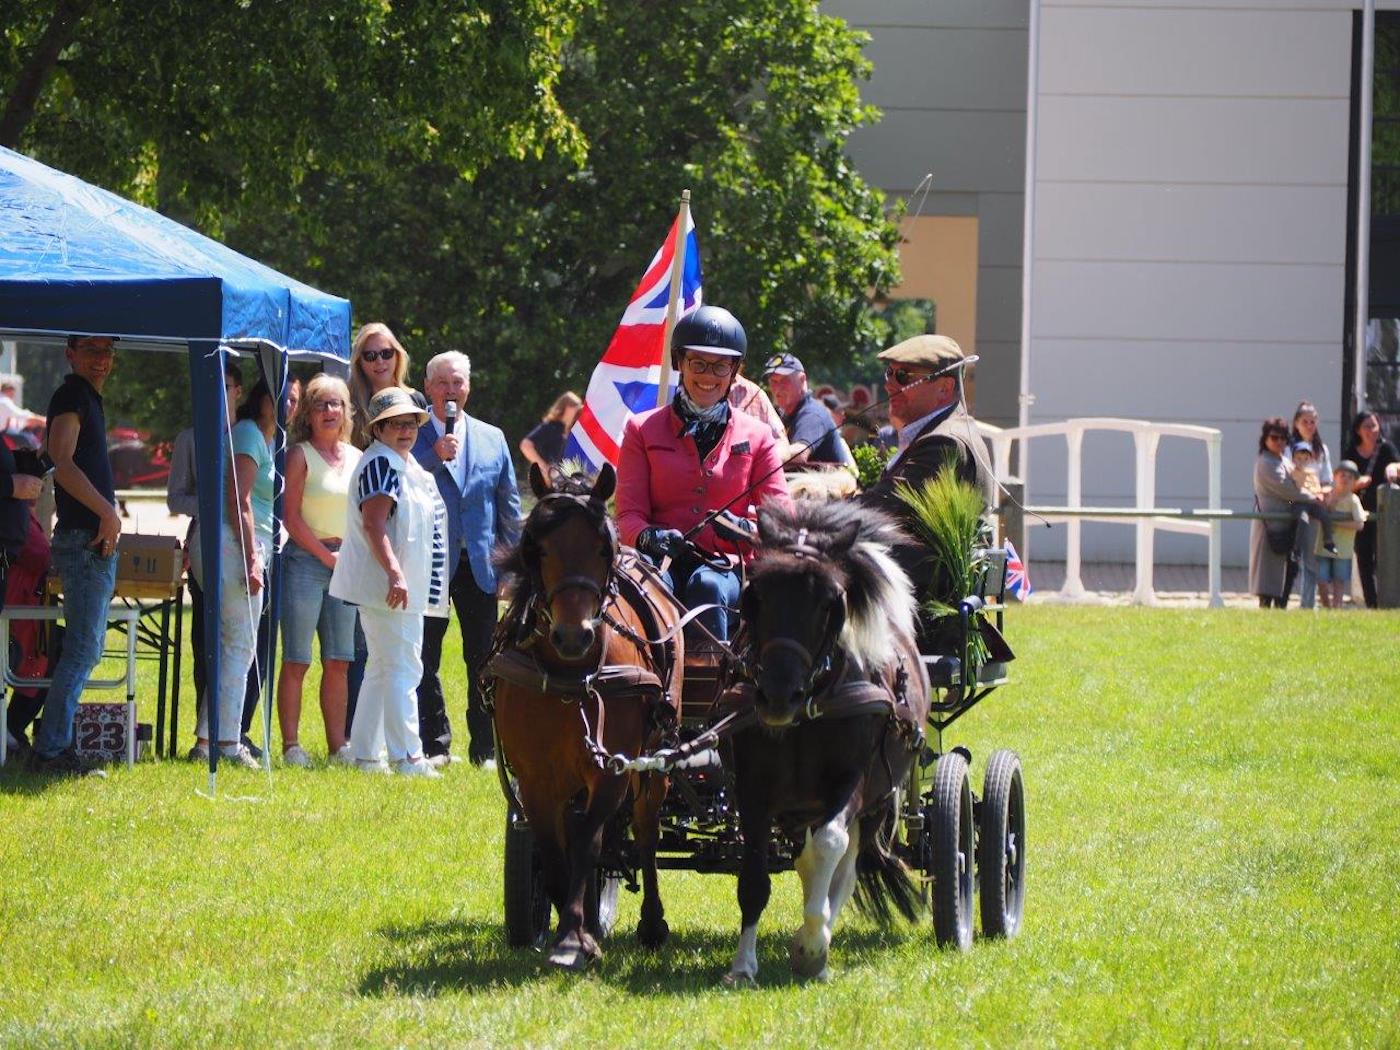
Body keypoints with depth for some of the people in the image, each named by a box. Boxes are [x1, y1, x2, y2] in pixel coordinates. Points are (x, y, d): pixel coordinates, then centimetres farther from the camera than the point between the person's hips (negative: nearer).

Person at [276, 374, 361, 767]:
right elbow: (292, 516, -7)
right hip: (305, 559, -5)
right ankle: (291, 745, -4)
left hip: (345, 565, 5)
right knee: (297, 661, -5)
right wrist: (327, 556, -10)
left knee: (338, 661, 5)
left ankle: (338, 744, 8)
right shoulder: (301, 454, -2)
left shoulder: (356, 458, 14)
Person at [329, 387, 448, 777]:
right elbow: (373, 526, -24)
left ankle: (365, 755, 17)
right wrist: (395, 573, -31)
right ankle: (406, 756, -11)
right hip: (389, 586, -11)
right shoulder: (380, 464, -13)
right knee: (402, 669, -11)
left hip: (404, 584, 11)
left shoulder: (406, 466, 19)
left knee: (381, 669, 13)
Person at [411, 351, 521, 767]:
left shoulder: (492, 439, 12)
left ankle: (485, 749, 9)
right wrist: (436, 456, -22)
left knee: (483, 661, 4)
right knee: (425, 660, 1)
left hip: (479, 563, 2)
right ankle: (434, 745, 8)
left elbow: (509, 503, 13)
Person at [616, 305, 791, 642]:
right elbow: (628, 512, 5)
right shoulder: (643, 430, 13)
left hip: (728, 567, 0)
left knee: (707, 585, -36)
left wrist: (745, 529, -17)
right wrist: (648, 536, -20)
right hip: (665, 561, 0)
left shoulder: (757, 437, 15)